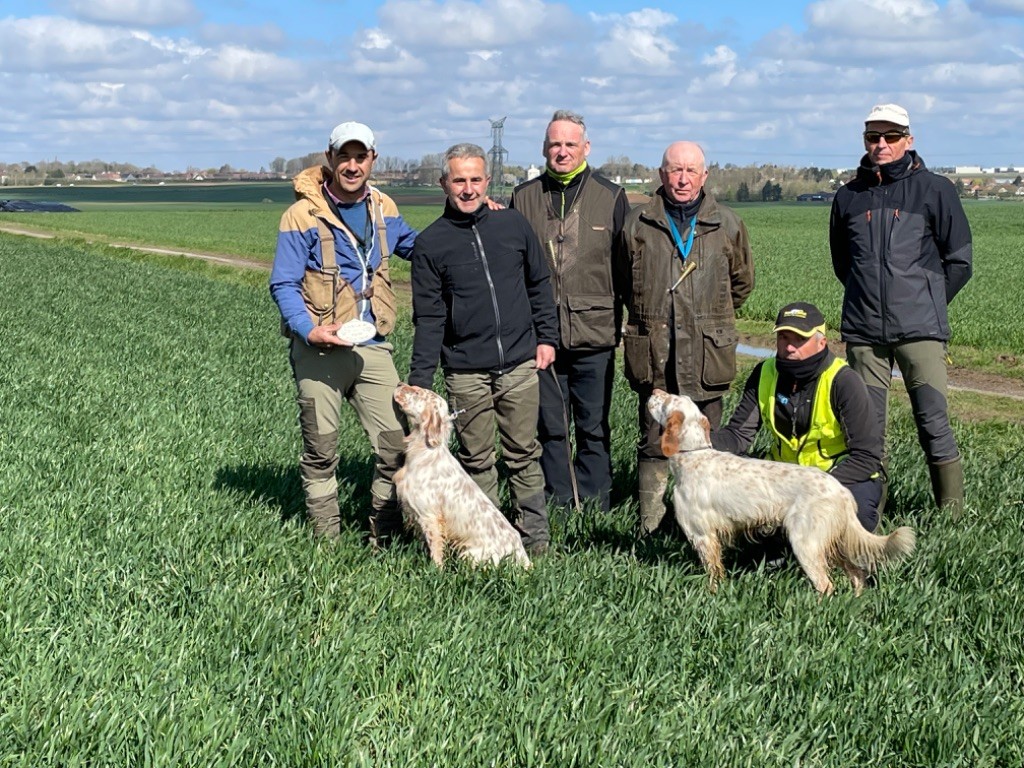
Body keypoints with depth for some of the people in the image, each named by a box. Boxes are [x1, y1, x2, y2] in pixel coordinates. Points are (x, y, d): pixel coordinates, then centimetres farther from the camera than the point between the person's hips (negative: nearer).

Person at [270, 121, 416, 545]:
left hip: (372, 346, 4)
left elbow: (417, 245, 28)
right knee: (321, 451, 6)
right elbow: (283, 284, -8)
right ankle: (327, 540, 19)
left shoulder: (383, 209, 9)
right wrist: (309, 331, -23)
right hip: (319, 350, -4)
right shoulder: (302, 215, -7)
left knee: (396, 444, -1)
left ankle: (385, 538, 14)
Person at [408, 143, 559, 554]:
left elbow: (539, 284, 16)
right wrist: (419, 380, -5)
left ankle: (535, 536, 18)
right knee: (476, 459, 6)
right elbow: (429, 318, 0)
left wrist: (546, 336, 9)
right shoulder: (430, 243, 1)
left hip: (520, 365, 1)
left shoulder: (513, 224, 6)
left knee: (524, 454, 7)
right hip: (465, 373, -1)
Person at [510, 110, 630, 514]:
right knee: (549, 427, 7)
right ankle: (558, 507, 17)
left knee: (594, 428, 7)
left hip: (594, 333, -1)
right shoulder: (524, 197, 7)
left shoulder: (611, 197, 4)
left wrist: (621, 323, 3)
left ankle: (593, 508, 16)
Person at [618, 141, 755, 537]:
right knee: (654, 443, 2)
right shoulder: (637, 224, 5)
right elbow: (624, 282, 20)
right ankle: (650, 526, 6)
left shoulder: (727, 226, 6)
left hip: (707, 355, 0)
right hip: (654, 356, 0)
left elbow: (742, 282, 20)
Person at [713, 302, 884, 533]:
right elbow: (738, 435, -5)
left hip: (841, 476, -4)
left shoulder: (843, 382, -20)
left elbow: (867, 457, -21)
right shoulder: (765, 374, -5)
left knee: (855, 503, -37)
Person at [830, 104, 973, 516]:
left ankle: (952, 511, 1)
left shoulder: (934, 189, 1)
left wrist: (926, 303, 8)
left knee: (933, 422, -7)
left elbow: (959, 261, 6)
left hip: (919, 330, -3)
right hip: (862, 331, 3)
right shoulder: (848, 196, 11)